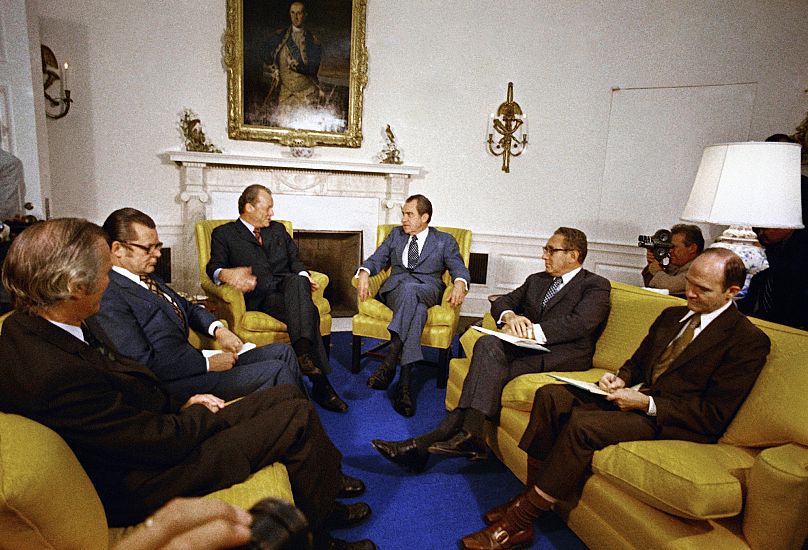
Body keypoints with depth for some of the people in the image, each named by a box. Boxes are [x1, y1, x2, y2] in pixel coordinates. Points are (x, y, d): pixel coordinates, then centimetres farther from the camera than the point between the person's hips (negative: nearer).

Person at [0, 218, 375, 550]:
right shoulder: (55, 373, -33)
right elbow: (160, 441, -25)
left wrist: (178, 407, -1)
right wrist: (196, 413, -5)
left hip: (150, 431, 9)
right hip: (146, 482, -9)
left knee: (287, 397, 7)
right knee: (298, 417, -10)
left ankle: (322, 481, 29)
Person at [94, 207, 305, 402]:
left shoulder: (146, 278, 12)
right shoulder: (109, 297, -17)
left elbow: (188, 308, 22)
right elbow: (144, 363, -23)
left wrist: (218, 329, 3)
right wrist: (208, 363, -18)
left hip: (190, 358, 10)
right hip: (174, 382, -10)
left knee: (282, 352, 6)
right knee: (275, 371, -17)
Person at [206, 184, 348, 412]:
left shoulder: (278, 229, 28)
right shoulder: (224, 234, 13)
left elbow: (294, 259, 24)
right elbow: (214, 267, -1)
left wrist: (303, 276, -1)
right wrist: (225, 274, -28)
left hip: (289, 285, 4)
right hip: (258, 295, -3)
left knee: (296, 281, -37)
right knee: (307, 311, -33)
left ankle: (303, 351, -50)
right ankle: (320, 382, -36)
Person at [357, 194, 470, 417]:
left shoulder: (445, 241, 15)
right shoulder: (396, 235, 23)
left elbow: (459, 268, 3)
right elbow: (376, 259, 17)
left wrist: (460, 283, -22)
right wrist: (364, 273, -7)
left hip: (428, 291, -1)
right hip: (395, 289, 1)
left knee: (409, 289, -39)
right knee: (416, 310, -36)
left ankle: (391, 360, -43)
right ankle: (404, 381, -43)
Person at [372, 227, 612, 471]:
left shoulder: (596, 285, 5)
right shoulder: (536, 280, 25)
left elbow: (580, 323, -13)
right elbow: (501, 302, 17)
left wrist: (531, 331, -20)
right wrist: (510, 316, -7)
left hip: (565, 355, -6)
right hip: (529, 349, 6)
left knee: (492, 371, -29)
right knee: (489, 343, -27)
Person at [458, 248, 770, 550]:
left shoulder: (749, 341, -8)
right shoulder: (672, 315, 15)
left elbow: (714, 415, -13)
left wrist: (646, 404, -20)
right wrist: (620, 379, 0)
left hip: (672, 423, -8)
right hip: (637, 397, 8)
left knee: (582, 424, -30)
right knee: (551, 395, -14)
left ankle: (521, 519, -18)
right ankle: (534, 494, -11)